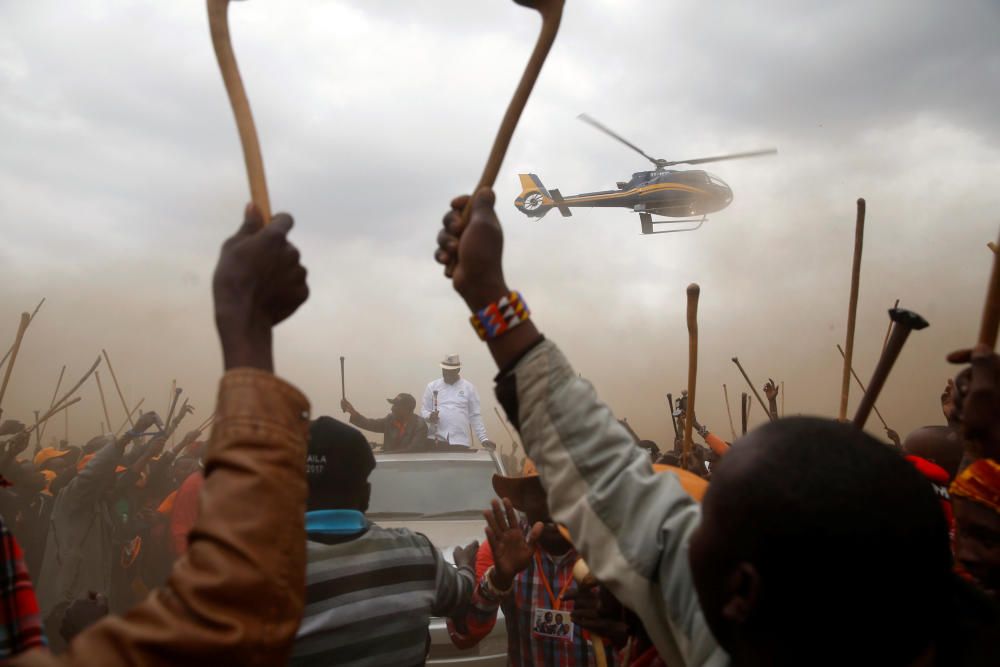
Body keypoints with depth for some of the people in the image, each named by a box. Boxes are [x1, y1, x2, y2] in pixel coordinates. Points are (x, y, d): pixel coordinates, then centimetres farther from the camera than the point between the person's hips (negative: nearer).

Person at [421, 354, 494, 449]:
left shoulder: (469, 388, 7)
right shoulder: (432, 386, 9)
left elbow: (475, 416, 8)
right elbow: (423, 410, 10)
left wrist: (484, 438, 1)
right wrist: (429, 417, -13)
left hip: (460, 442, 0)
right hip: (436, 440, 1)